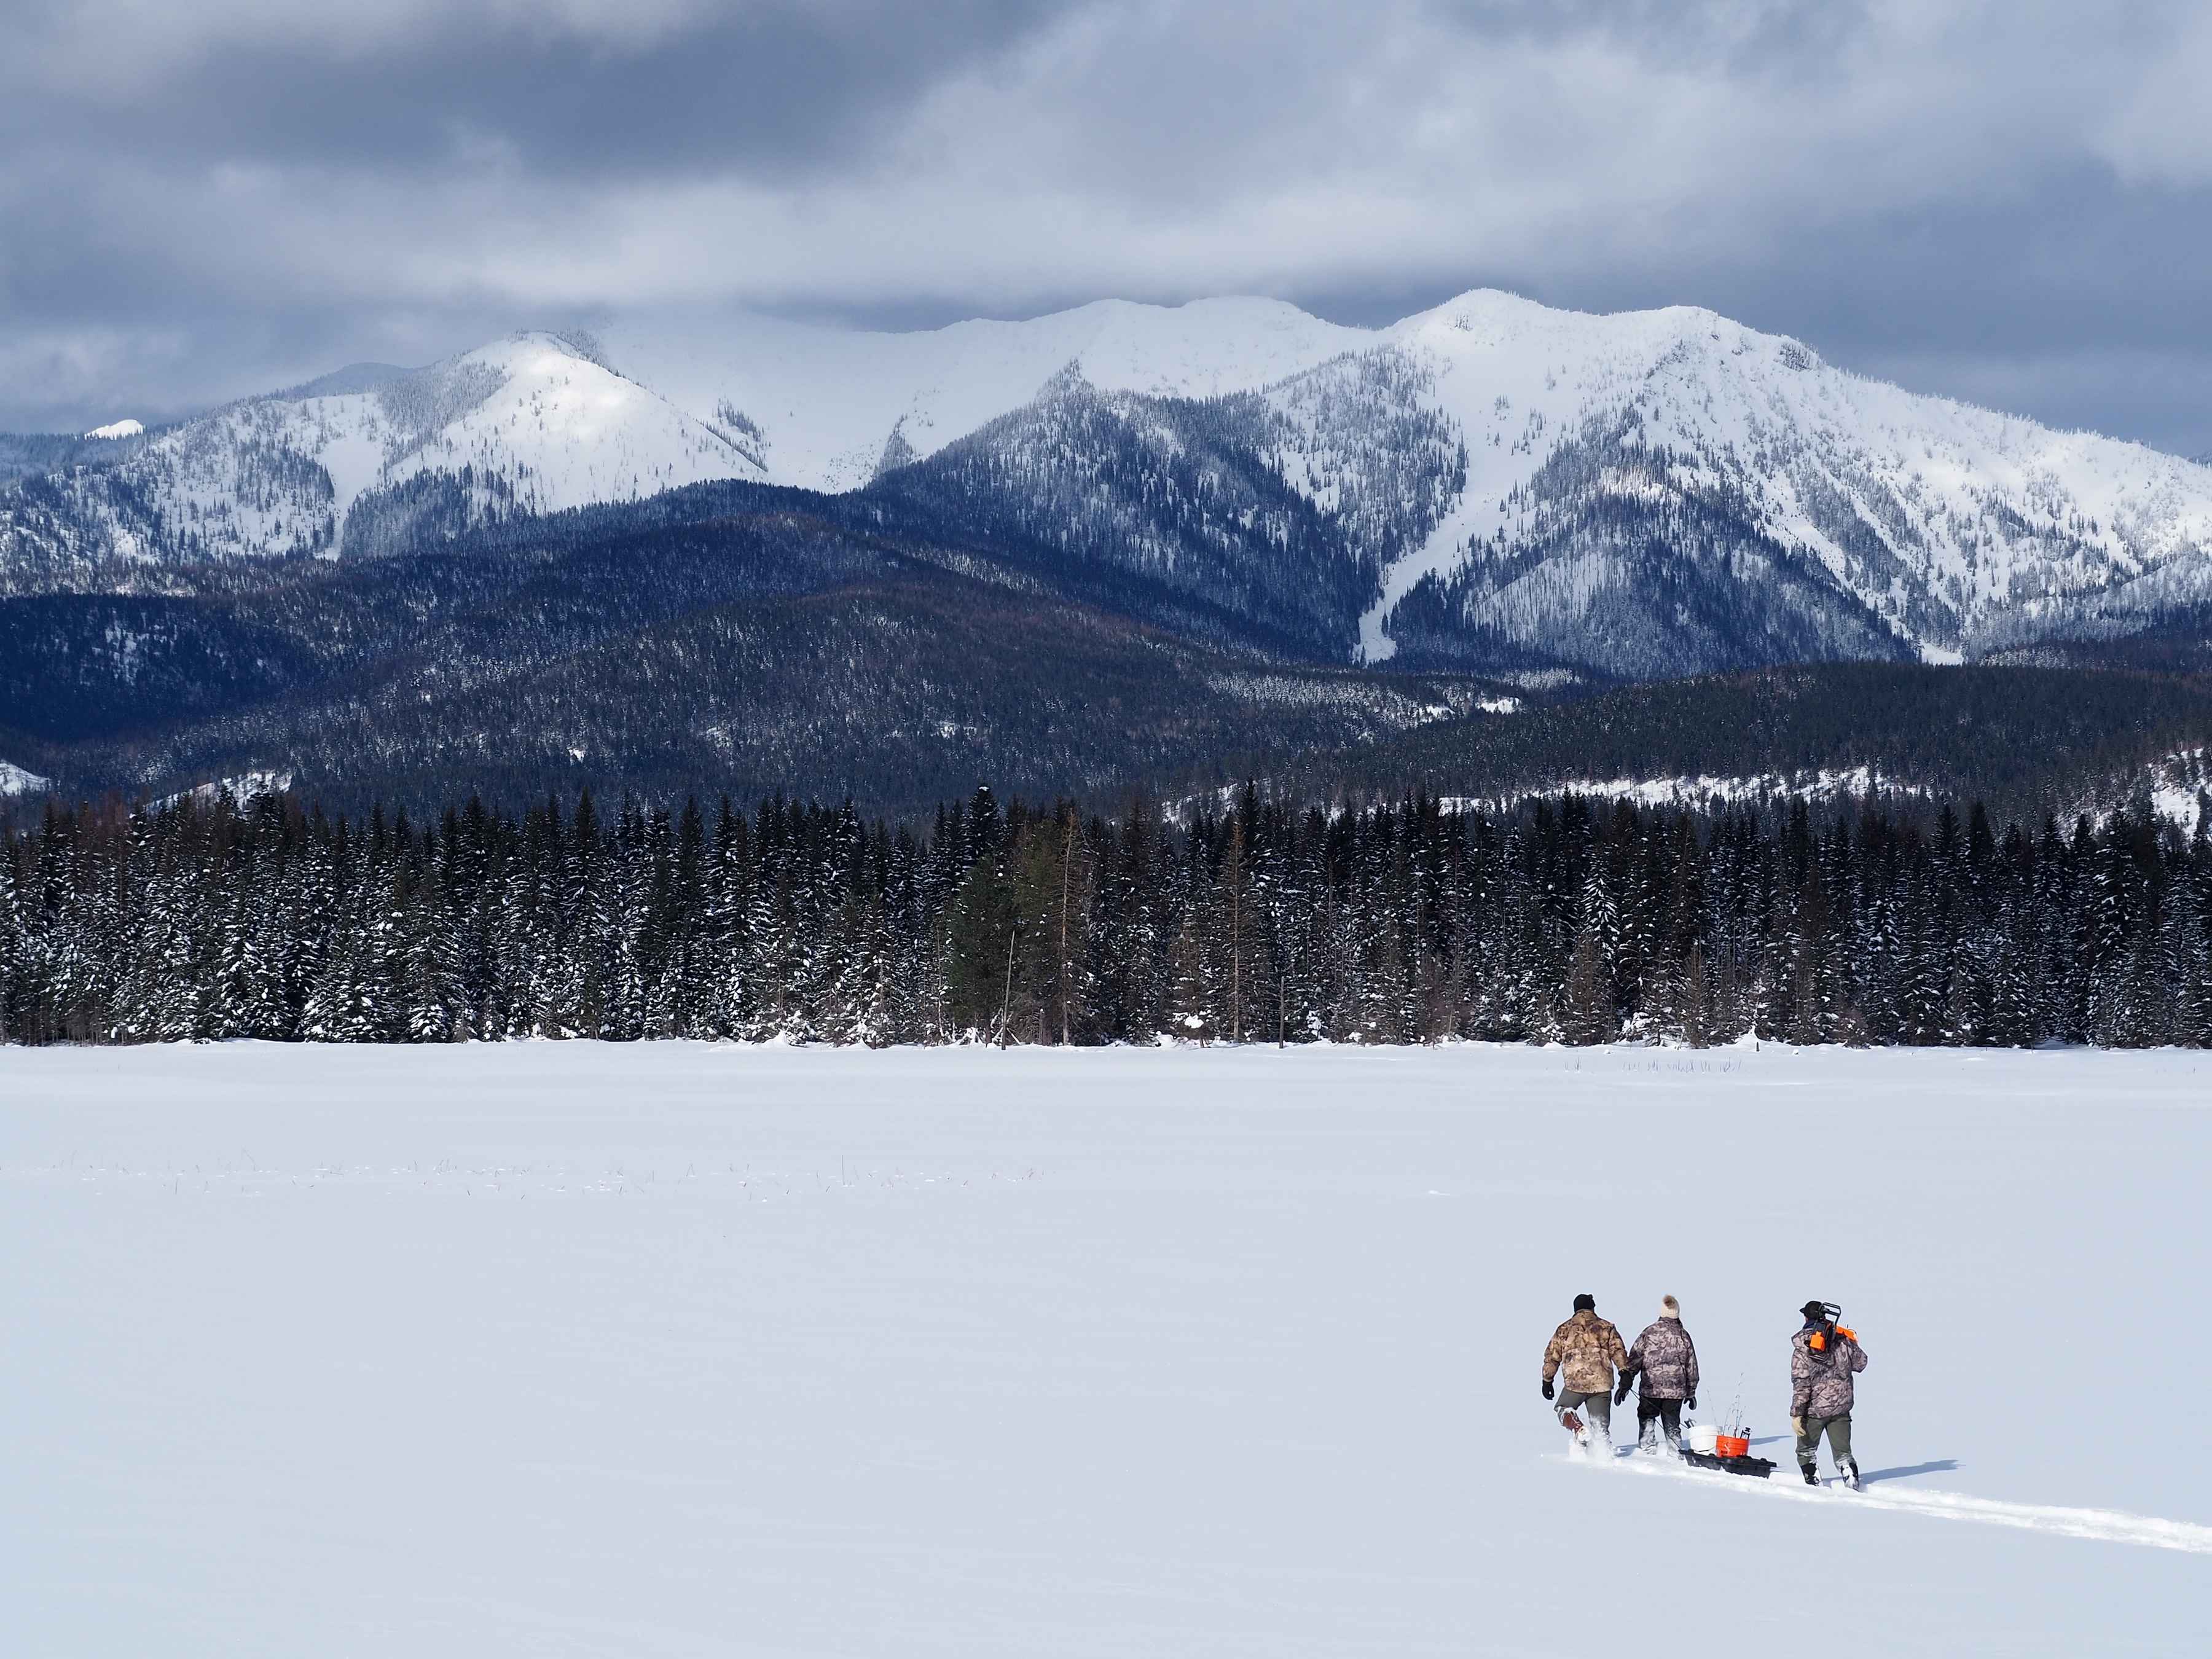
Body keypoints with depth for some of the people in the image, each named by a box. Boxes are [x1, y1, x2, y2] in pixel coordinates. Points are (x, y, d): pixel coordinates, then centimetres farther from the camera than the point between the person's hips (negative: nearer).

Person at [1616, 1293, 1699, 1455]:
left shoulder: (1650, 1332, -4)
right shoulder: (1683, 1336, 4)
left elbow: (1634, 1360, -5)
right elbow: (1692, 1367, 11)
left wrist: (1625, 1385, -2)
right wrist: (1691, 1392, 21)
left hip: (1651, 1388, -2)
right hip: (1676, 1390, 2)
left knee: (1646, 1422, 10)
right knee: (1672, 1426, 10)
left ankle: (1647, 1450, 1)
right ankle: (1675, 1455, 5)